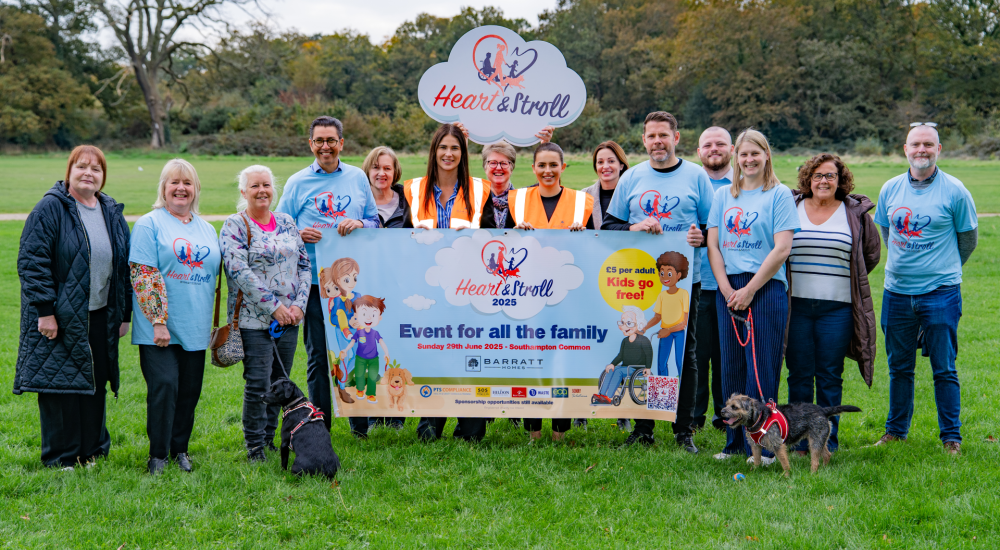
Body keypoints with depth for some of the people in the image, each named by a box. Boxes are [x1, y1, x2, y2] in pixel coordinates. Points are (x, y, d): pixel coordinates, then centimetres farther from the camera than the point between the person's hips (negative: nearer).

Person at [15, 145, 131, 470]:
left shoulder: (112, 214, 10)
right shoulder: (50, 209, -8)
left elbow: (125, 267, 15)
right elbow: (32, 261, -13)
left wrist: (124, 314, 11)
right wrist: (44, 310, -17)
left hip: (99, 318, 5)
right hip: (60, 318, -5)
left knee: (96, 383, 10)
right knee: (61, 383, 1)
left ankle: (92, 451, 22)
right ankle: (61, 457, 11)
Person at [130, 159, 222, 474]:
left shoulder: (207, 229, 15)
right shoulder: (149, 224, -3)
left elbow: (215, 274, 20)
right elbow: (144, 275, -10)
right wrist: (158, 320, -16)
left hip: (195, 328, 5)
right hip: (159, 328, -5)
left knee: (190, 389, 7)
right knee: (164, 386, -9)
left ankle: (180, 448, 22)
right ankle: (158, 454, 3)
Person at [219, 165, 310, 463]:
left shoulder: (287, 223, 13)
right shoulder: (234, 226, -4)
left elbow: (304, 265, 12)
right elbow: (239, 271, -14)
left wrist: (299, 304, -3)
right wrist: (274, 307, -17)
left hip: (289, 318, 5)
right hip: (254, 318, -5)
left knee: (280, 381, 10)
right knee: (258, 383, -6)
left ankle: (269, 438, 23)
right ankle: (254, 446, 7)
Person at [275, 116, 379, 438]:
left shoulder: (358, 178, 11)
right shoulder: (297, 182, 7)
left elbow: (376, 222, 14)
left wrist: (359, 224, -8)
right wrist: (299, 235, -13)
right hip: (315, 280, -1)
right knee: (318, 355, 1)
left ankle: (360, 422, 19)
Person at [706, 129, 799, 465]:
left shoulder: (780, 194, 1)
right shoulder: (723, 196, 14)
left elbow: (782, 248, -7)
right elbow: (713, 244, 9)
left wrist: (749, 290, -10)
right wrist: (726, 288, -5)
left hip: (766, 287, -4)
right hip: (728, 289, 4)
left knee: (761, 369, -5)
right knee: (732, 368, 6)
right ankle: (735, 442, 13)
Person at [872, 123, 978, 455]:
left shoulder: (954, 191, -6)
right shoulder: (890, 189, 5)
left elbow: (968, 239, 5)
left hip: (940, 293, -3)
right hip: (896, 292, 4)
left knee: (944, 369, 1)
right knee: (899, 367, 12)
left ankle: (951, 436, 12)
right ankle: (896, 430, 26)